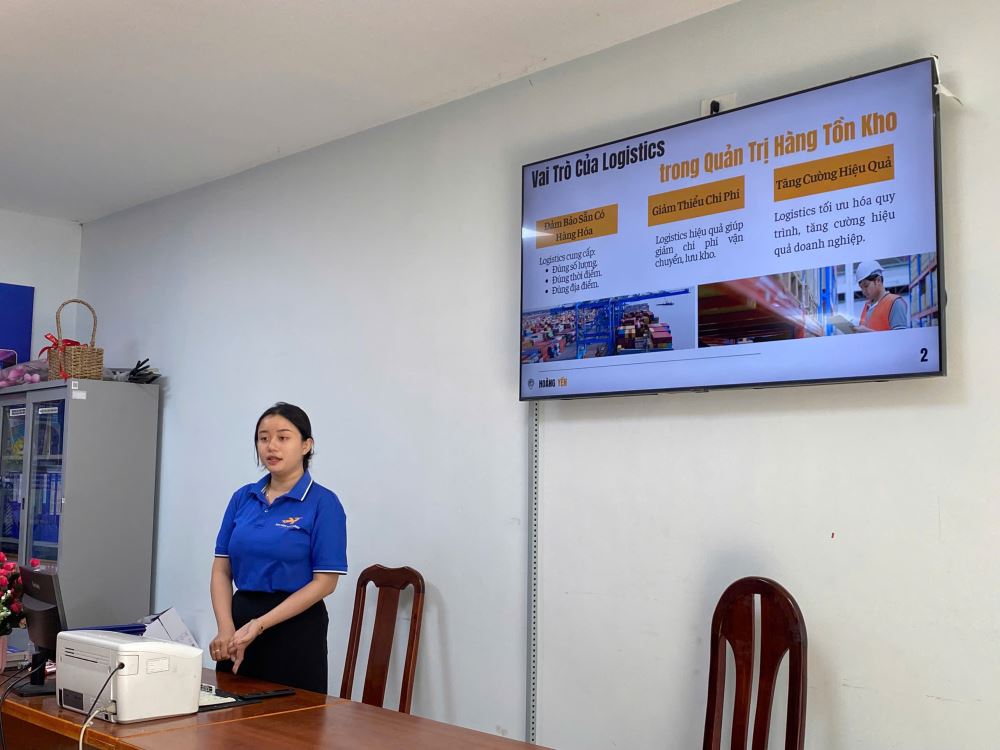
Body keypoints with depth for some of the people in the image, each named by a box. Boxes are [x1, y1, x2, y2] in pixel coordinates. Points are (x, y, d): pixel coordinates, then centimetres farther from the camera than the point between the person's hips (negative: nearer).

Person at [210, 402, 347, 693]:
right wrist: (226, 628, -10)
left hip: (296, 627, -5)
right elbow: (221, 569, 7)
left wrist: (259, 625, -17)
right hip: (240, 618, 5)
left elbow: (325, 581, -12)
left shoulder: (323, 503, -9)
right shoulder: (242, 498, 8)